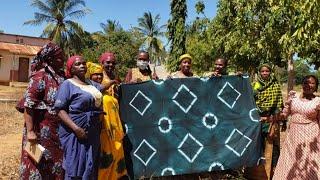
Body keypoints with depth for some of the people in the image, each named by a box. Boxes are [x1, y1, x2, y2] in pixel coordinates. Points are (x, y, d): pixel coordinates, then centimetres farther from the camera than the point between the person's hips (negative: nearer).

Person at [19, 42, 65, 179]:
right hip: (42, 129, -6)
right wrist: (30, 131, -21)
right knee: (39, 165, 6)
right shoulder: (40, 76, -12)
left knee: (56, 165, 15)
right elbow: (28, 105, -17)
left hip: (58, 130, 6)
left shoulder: (61, 77, 8)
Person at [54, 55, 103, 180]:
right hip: (75, 132, -6)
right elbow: (60, 110, -15)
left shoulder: (92, 84, 14)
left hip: (93, 133, 7)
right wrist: (76, 128, -23)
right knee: (76, 168, -2)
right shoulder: (68, 84, -6)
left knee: (91, 168, 13)